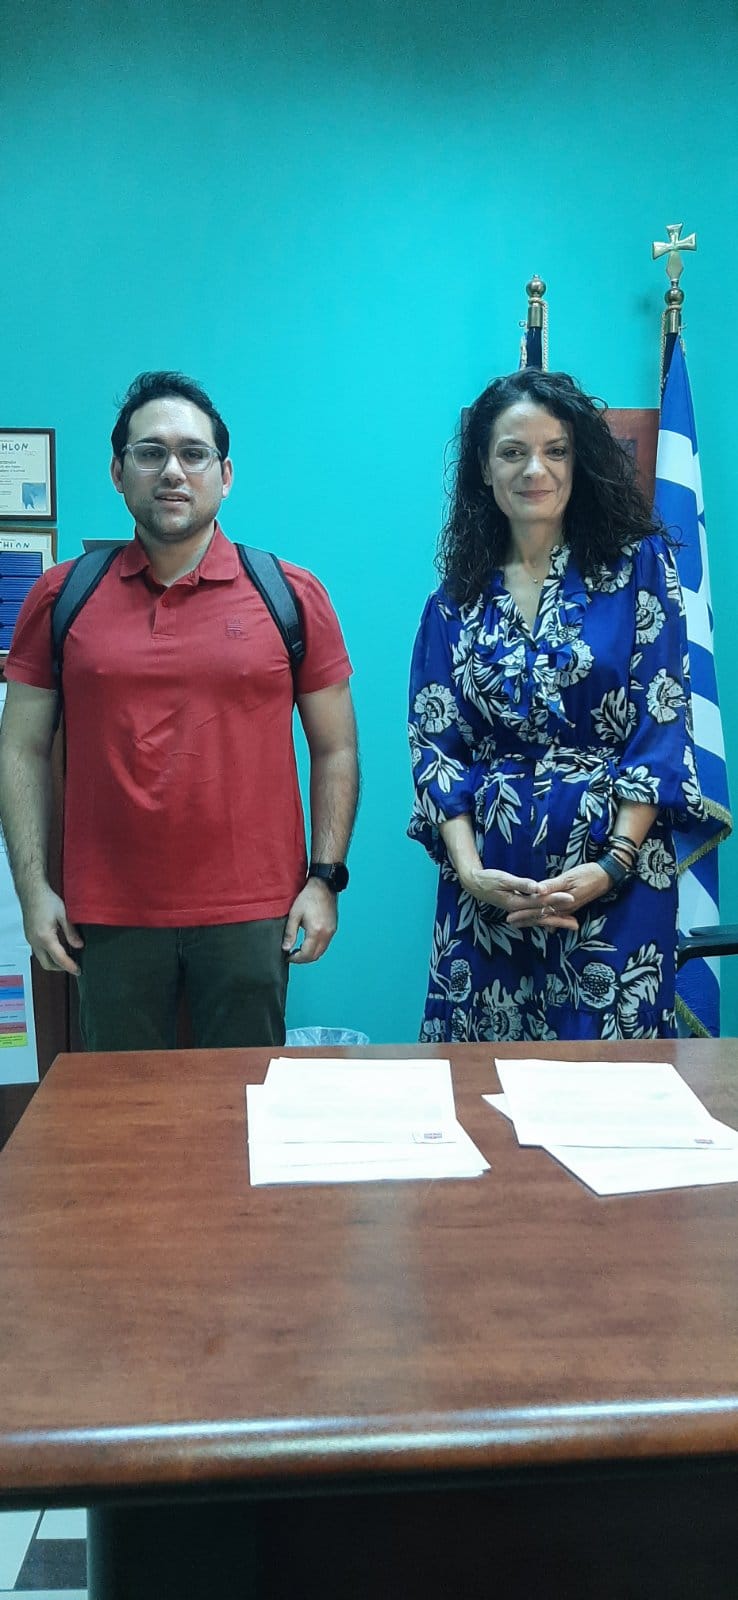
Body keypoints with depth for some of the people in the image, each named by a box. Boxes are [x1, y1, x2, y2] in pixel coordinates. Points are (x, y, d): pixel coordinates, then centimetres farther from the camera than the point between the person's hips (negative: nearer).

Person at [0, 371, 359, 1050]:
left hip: (252, 913, -1)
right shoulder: (61, 597, 4)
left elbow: (335, 751, 5)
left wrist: (325, 878, -1)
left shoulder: (292, 595, 1)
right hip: (108, 914, 1)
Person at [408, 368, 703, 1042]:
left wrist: (611, 865, -14)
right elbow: (434, 744, 3)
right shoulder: (457, 600, 8)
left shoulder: (638, 563, 2)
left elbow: (662, 725, -5)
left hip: (614, 879, -2)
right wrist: (469, 870, -12)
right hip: (490, 889, 3)